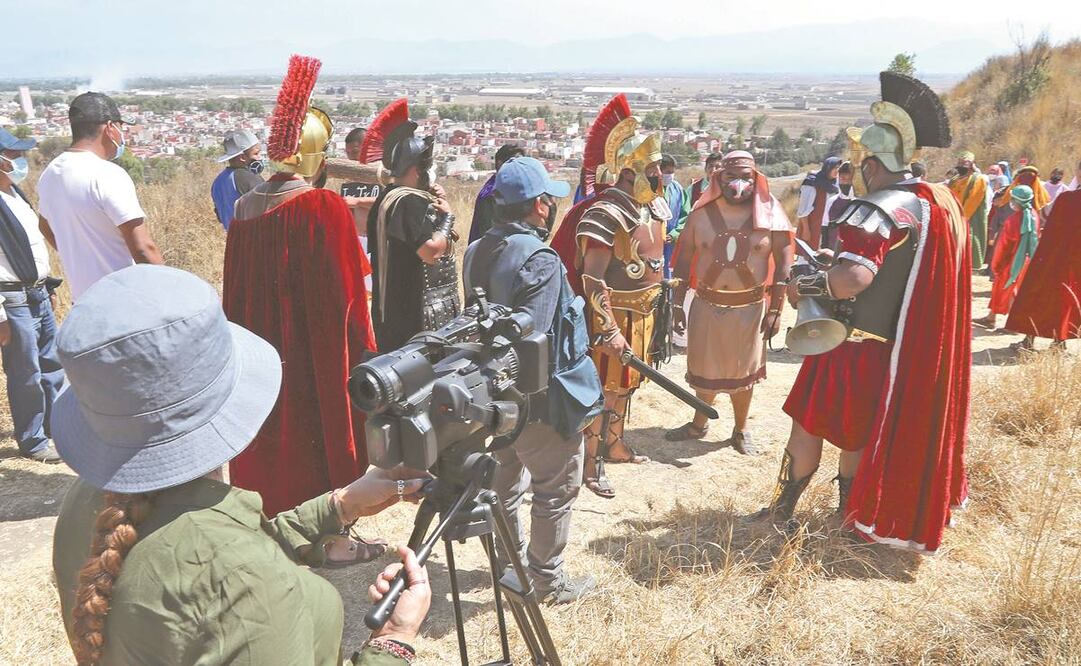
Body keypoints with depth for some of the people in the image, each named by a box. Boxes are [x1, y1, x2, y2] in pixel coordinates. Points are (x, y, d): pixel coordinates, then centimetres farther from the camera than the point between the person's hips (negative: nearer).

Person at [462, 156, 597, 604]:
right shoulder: (540, 260, -23)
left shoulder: (476, 251, 2)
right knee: (555, 490, 10)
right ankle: (548, 581, 23)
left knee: (505, 481, 22)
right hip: (538, 399, -8)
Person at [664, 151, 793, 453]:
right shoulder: (702, 213, -3)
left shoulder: (769, 215, -6)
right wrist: (678, 304, -1)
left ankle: (740, 431, 30)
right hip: (707, 305, 1)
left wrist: (775, 309, -8)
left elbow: (783, 264, -4)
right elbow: (684, 260, 2)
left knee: (743, 372, 12)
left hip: (750, 307, -1)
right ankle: (699, 424, 35)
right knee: (704, 369, 14)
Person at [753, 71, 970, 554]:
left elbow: (854, 278, -36)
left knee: (809, 422, 5)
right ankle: (851, 512, 33)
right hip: (908, 347, 8)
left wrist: (803, 285, -20)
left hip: (858, 344, -8)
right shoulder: (941, 201, 7)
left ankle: (782, 511, 16)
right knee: (857, 430, 20)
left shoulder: (882, 209, -22)